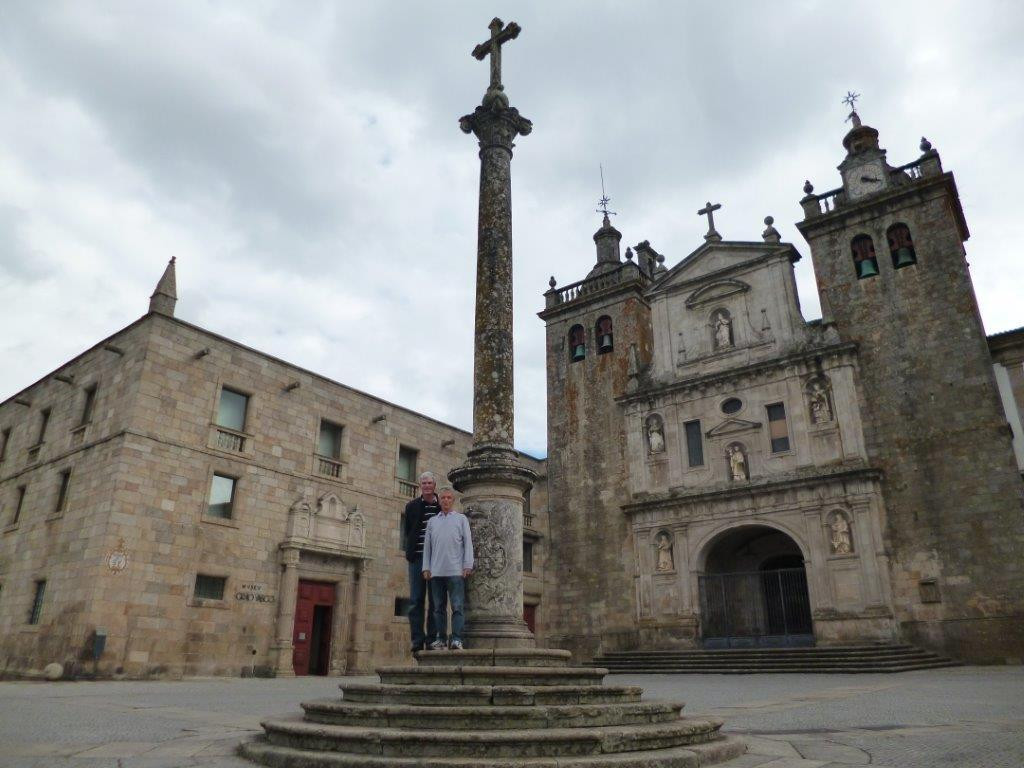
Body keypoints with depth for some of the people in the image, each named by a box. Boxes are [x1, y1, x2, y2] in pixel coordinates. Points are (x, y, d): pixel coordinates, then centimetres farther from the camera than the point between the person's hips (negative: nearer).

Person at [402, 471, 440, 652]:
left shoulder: (442, 507, 6)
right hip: (418, 558, 1)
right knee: (416, 600, 0)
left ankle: (433, 639, 7)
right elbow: (407, 531, 10)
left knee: (435, 601, 3)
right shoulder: (412, 506, 10)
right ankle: (417, 640, 3)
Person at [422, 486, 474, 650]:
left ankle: (456, 639, -5)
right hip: (436, 572, 3)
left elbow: (468, 543, 4)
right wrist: (426, 567, 7)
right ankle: (440, 639, 13)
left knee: (457, 607, -6)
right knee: (439, 607, 6)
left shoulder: (461, 519, 9)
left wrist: (468, 565, -5)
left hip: (456, 571, -3)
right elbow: (427, 546, 15)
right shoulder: (432, 521, 17)